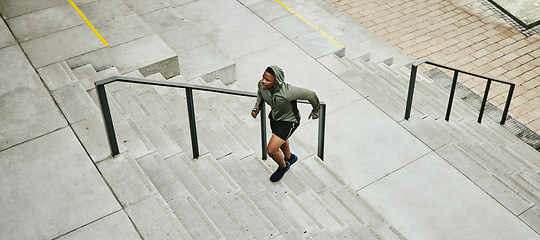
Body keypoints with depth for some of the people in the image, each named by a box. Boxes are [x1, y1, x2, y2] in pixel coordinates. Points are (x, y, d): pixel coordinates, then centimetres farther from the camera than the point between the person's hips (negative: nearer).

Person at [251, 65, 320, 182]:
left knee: (271, 150, -8)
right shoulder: (262, 84, -24)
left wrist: (316, 111, -8)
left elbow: (310, 95, -26)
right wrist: (256, 107, -10)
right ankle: (289, 157, 64)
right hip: (274, 117, 6)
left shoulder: (287, 92, -42)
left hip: (288, 121, -6)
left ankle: (283, 166, 25)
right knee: (282, 142, 31)